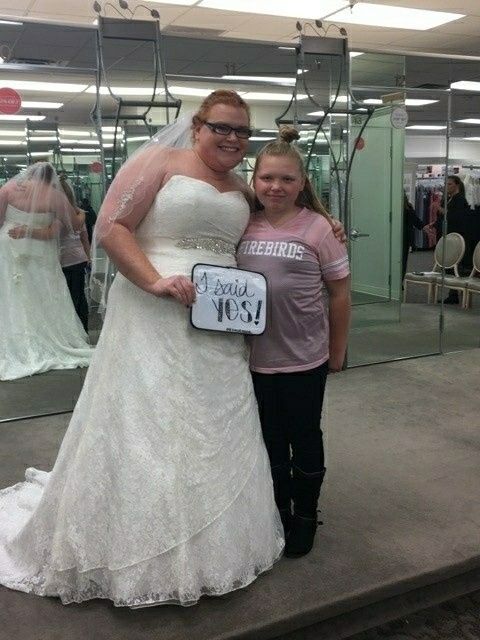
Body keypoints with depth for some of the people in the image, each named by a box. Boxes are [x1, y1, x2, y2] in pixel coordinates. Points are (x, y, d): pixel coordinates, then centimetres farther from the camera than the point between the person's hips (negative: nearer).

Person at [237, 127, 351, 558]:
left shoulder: (317, 228, -8)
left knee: (304, 437, 12)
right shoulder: (245, 227, 1)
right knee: (270, 440, 16)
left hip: (304, 359, -3)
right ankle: (279, 513, 35)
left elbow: (339, 294, -3)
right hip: (257, 358, 3)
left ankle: (306, 515, 33)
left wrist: (337, 351, 0)